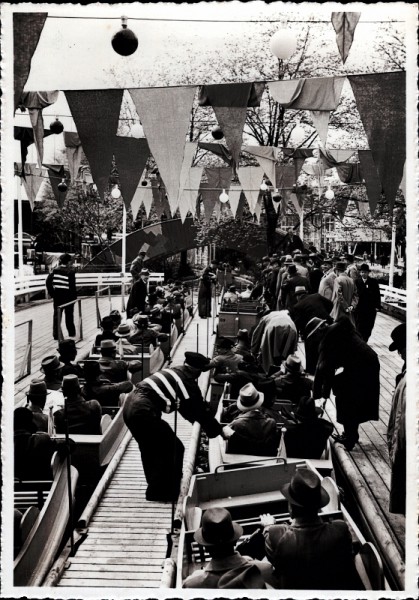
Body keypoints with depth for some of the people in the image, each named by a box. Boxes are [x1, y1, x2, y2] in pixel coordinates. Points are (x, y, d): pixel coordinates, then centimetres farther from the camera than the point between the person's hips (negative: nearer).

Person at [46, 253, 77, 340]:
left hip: (57, 295, 3)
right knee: (69, 314, 12)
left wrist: (52, 293, 4)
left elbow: (48, 282, -3)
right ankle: (71, 333, 22)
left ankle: (56, 334, 4)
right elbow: (72, 286, -16)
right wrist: (74, 296, -5)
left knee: (57, 314, 8)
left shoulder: (55, 270, 1)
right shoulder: (70, 272, -12)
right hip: (67, 295, -3)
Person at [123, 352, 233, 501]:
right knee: (174, 449, 4)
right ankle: (160, 493, 13)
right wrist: (221, 431, 18)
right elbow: (202, 412, 4)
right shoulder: (188, 383, -5)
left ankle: (155, 488, 39)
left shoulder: (174, 372, 20)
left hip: (130, 404, 9)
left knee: (150, 448, 25)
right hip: (144, 411, -9)